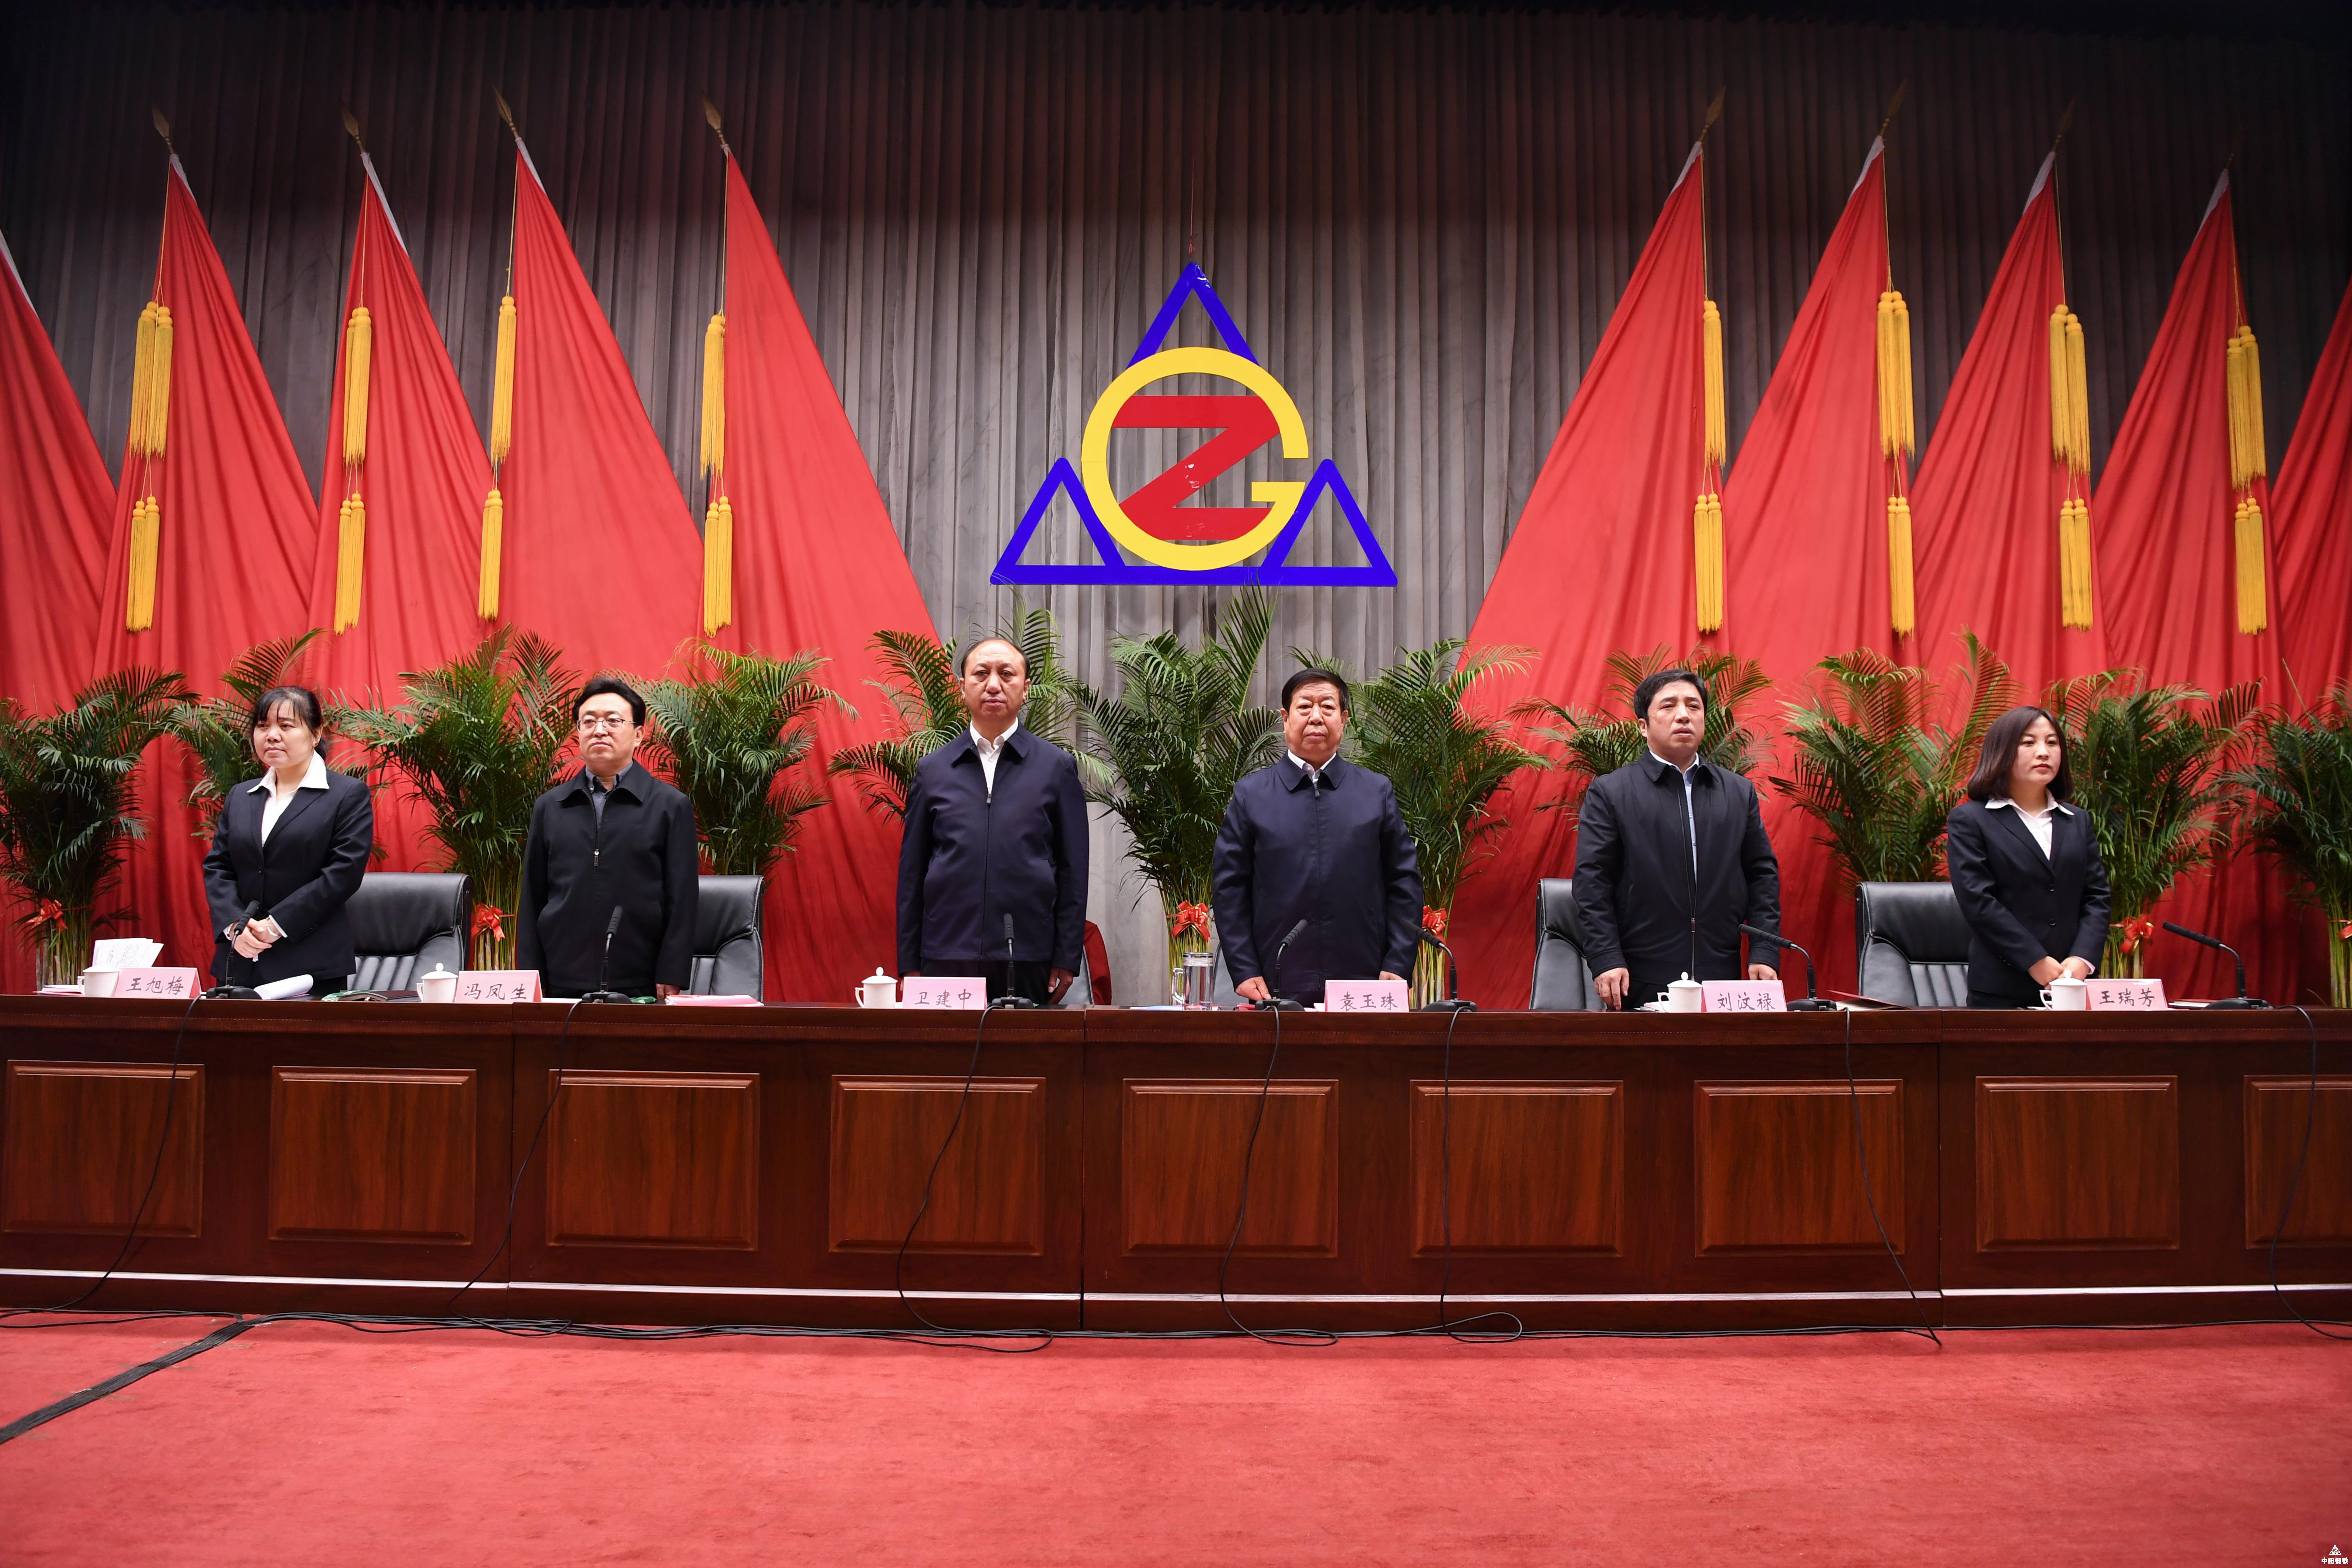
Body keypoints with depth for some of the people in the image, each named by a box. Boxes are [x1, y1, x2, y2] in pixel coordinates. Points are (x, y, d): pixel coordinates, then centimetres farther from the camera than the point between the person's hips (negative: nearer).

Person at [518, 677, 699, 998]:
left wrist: (670, 982, -7)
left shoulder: (671, 806, 3)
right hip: (561, 984, 2)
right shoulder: (548, 807, 12)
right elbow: (532, 900, 11)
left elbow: (681, 901, 0)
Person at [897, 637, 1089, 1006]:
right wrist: (909, 963, 6)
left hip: (1028, 961, -1)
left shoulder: (1057, 767, 6)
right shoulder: (932, 770, 10)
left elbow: (1073, 870, 5)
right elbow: (912, 872, 10)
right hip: (946, 957, 1)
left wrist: (1066, 960, 0)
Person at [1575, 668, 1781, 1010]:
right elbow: (1592, 882, -4)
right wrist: (1606, 960, -13)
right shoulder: (1609, 792, 2)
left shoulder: (1740, 792, 14)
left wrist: (1764, 954, 3)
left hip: (1723, 980, 3)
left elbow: (1763, 874, 13)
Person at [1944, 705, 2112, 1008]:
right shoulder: (1969, 820, 0)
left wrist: (2083, 959, -7)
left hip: (2074, 984, 4)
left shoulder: (2079, 821, 17)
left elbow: (2096, 895, 9)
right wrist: (2036, 962, -15)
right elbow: (1977, 900, -9)